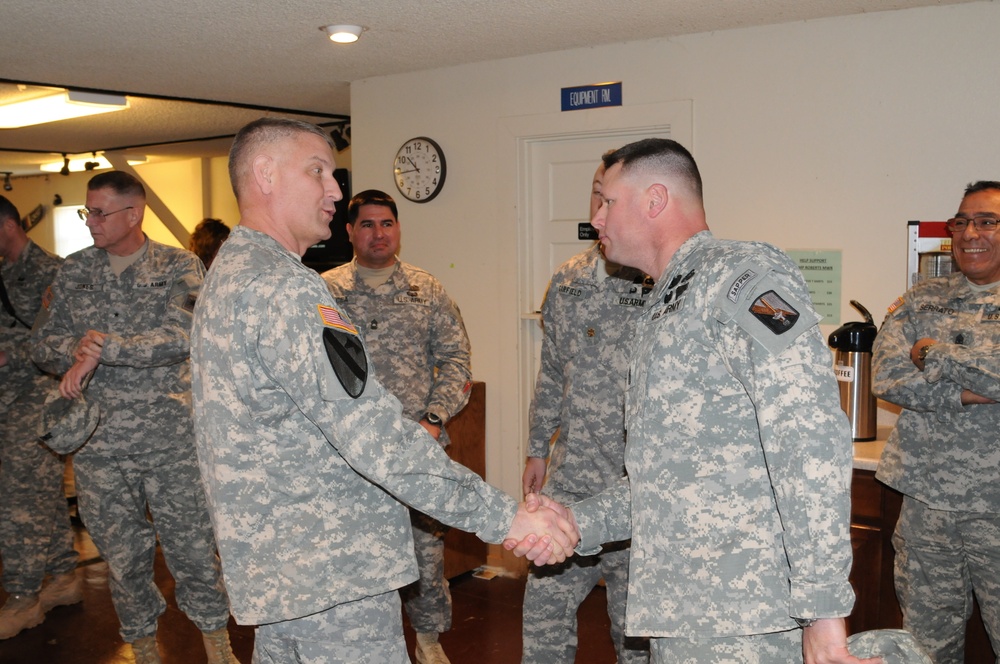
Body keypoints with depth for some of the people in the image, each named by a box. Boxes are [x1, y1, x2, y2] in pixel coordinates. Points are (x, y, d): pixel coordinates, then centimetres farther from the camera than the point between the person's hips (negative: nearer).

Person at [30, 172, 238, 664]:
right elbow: (43, 345, 9)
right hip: (99, 443, 3)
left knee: (191, 545, 3)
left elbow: (183, 336, -17)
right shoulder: (73, 272, 10)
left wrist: (102, 347, -17)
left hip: (171, 439, -3)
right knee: (121, 553, 12)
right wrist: (77, 348, -12)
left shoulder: (180, 267, -2)